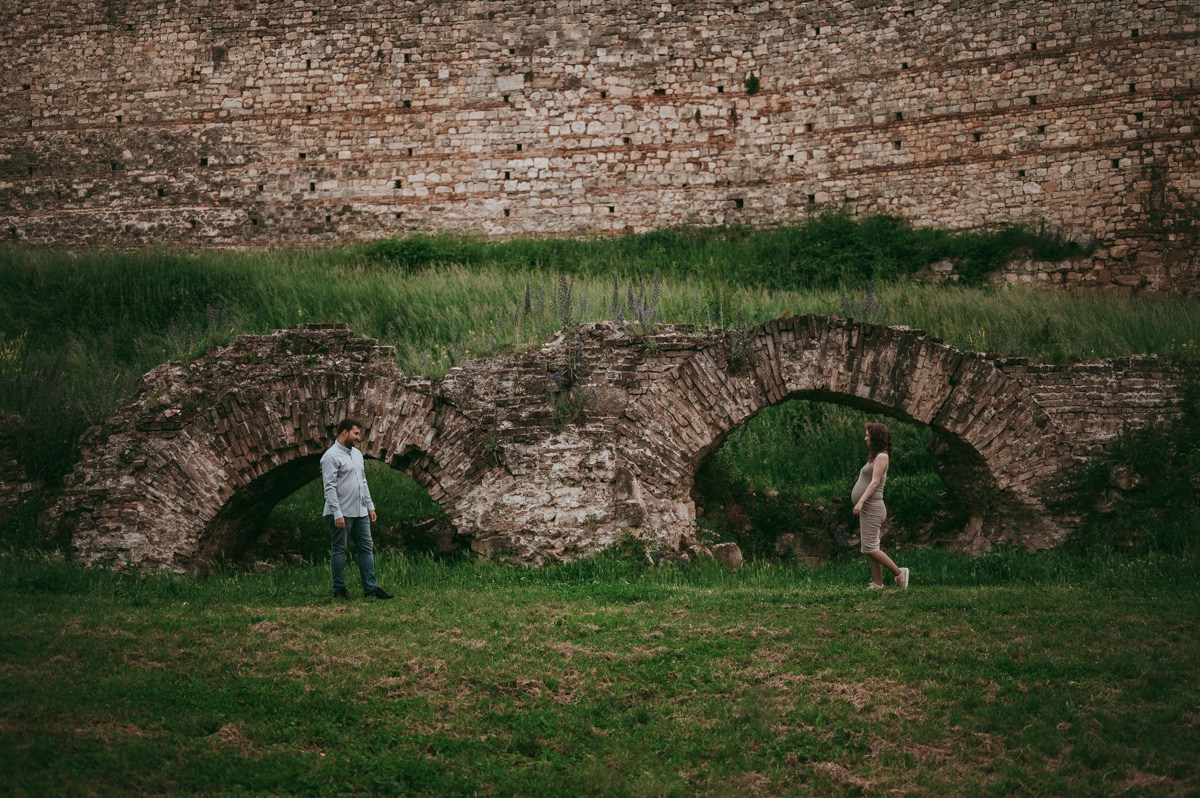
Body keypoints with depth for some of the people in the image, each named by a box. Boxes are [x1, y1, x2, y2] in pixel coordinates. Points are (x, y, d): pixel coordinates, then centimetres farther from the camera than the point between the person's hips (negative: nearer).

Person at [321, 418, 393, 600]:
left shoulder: (357, 453, 14)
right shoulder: (331, 456, -14)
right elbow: (329, 488, -19)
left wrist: (370, 506, 15)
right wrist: (337, 514, -23)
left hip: (360, 512, 9)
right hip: (341, 513, -9)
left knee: (367, 548, 6)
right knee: (339, 550, 1)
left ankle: (371, 588, 8)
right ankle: (339, 590, 6)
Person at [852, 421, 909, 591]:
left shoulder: (881, 456, -11)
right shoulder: (875, 457, 17)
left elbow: (875, 482, -19)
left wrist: (861, 501, -27)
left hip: (872, 507, -10)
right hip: (867, 509, 10)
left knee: (869, 548, -13)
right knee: (870, 548, 9)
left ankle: (899, 573, -7)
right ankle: (877, 583, 10)